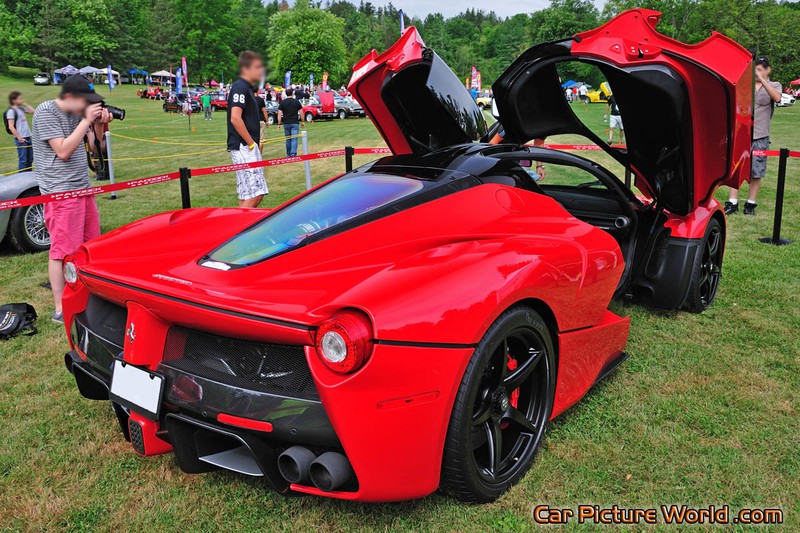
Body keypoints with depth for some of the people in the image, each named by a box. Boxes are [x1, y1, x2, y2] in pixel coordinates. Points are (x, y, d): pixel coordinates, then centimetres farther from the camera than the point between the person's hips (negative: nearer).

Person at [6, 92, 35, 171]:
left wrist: (24, 104, 13)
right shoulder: (11, 111, -11)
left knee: (30, 159, 14)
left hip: (27, 137, 8)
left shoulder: (21, 108, 12)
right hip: (21, 139, -8)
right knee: (22, 161, -4)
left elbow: (32, 111, 24)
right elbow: (11, 127, -15)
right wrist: (19, 138, -16)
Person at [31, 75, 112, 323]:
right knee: (63, 249, -7)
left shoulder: (78, 112, 9)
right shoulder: (45, 113, -11)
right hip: (60, 191, -8)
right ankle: (61, 309, -1)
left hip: (82, 187, 8)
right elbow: (63, 151, -19)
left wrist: (101, 124, -5)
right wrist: (87, 120, -18)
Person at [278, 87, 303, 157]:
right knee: (294, 139, -4)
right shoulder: (296, 102, -1)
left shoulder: (282, 102, 0)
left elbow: (279, 113, -3)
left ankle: (288, 154, 20)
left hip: (286, 123, 2)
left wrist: (279, 123, 2)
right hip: (295, 123, -2)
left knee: (288, 139, 13)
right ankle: (293, 154, -15)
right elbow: (301, 112, 2)